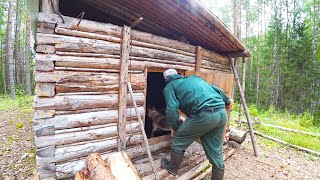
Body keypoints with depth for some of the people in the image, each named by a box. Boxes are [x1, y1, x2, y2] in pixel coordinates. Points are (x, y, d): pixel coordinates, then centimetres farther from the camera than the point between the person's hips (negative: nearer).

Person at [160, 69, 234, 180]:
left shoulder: (169, 87, 10)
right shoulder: (193, 78, 29)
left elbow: (172, 109, -5)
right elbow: (217, 89, 25)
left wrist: (174, 127, 10)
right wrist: (227, 101, 38)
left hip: (204, 114, -7)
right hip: (221, 112, 7)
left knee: (179, 139, 16)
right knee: (216, 152, 20)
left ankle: (172, 168, 35)